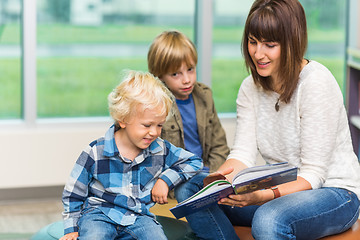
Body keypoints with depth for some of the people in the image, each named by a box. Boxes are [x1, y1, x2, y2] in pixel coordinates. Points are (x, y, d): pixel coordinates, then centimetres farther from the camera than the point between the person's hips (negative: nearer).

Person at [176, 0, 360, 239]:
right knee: (192, 190, -12)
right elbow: (243, 153, -4)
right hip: (282, 188, 7)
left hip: (334, 191, -7)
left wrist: (264, 196, -37)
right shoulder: (251, 87, 4)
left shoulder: (317, 83, -18)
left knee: (268, 220, -38)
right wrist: (220, 180, -26)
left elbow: (313, 174, -21)